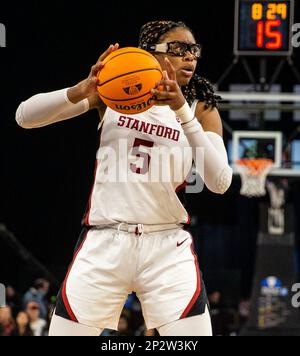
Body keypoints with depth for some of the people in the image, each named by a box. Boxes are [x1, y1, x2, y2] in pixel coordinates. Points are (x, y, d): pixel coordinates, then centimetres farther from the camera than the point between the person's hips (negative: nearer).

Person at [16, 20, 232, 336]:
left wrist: (182, 111, -20)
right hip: (103, 242, 0)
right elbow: (25, 116, -2)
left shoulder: (201, 109, 6)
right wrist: (82, 90, -21)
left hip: (168, 247, 0)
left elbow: (219, 183, -11)